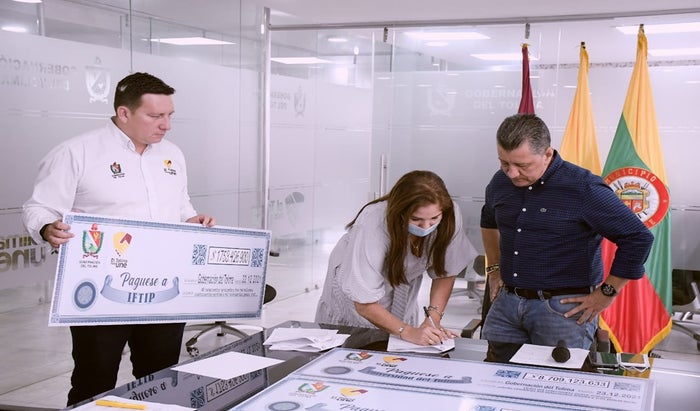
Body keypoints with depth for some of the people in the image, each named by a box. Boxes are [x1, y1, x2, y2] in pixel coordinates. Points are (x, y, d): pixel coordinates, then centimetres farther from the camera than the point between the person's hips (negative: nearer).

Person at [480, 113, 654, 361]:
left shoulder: (584, 189, -14)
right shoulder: (501, 182, 6)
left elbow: (639, 238, -12)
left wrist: (606, 294, -8)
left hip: (563, 309, -5)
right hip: (506, 303, 6)